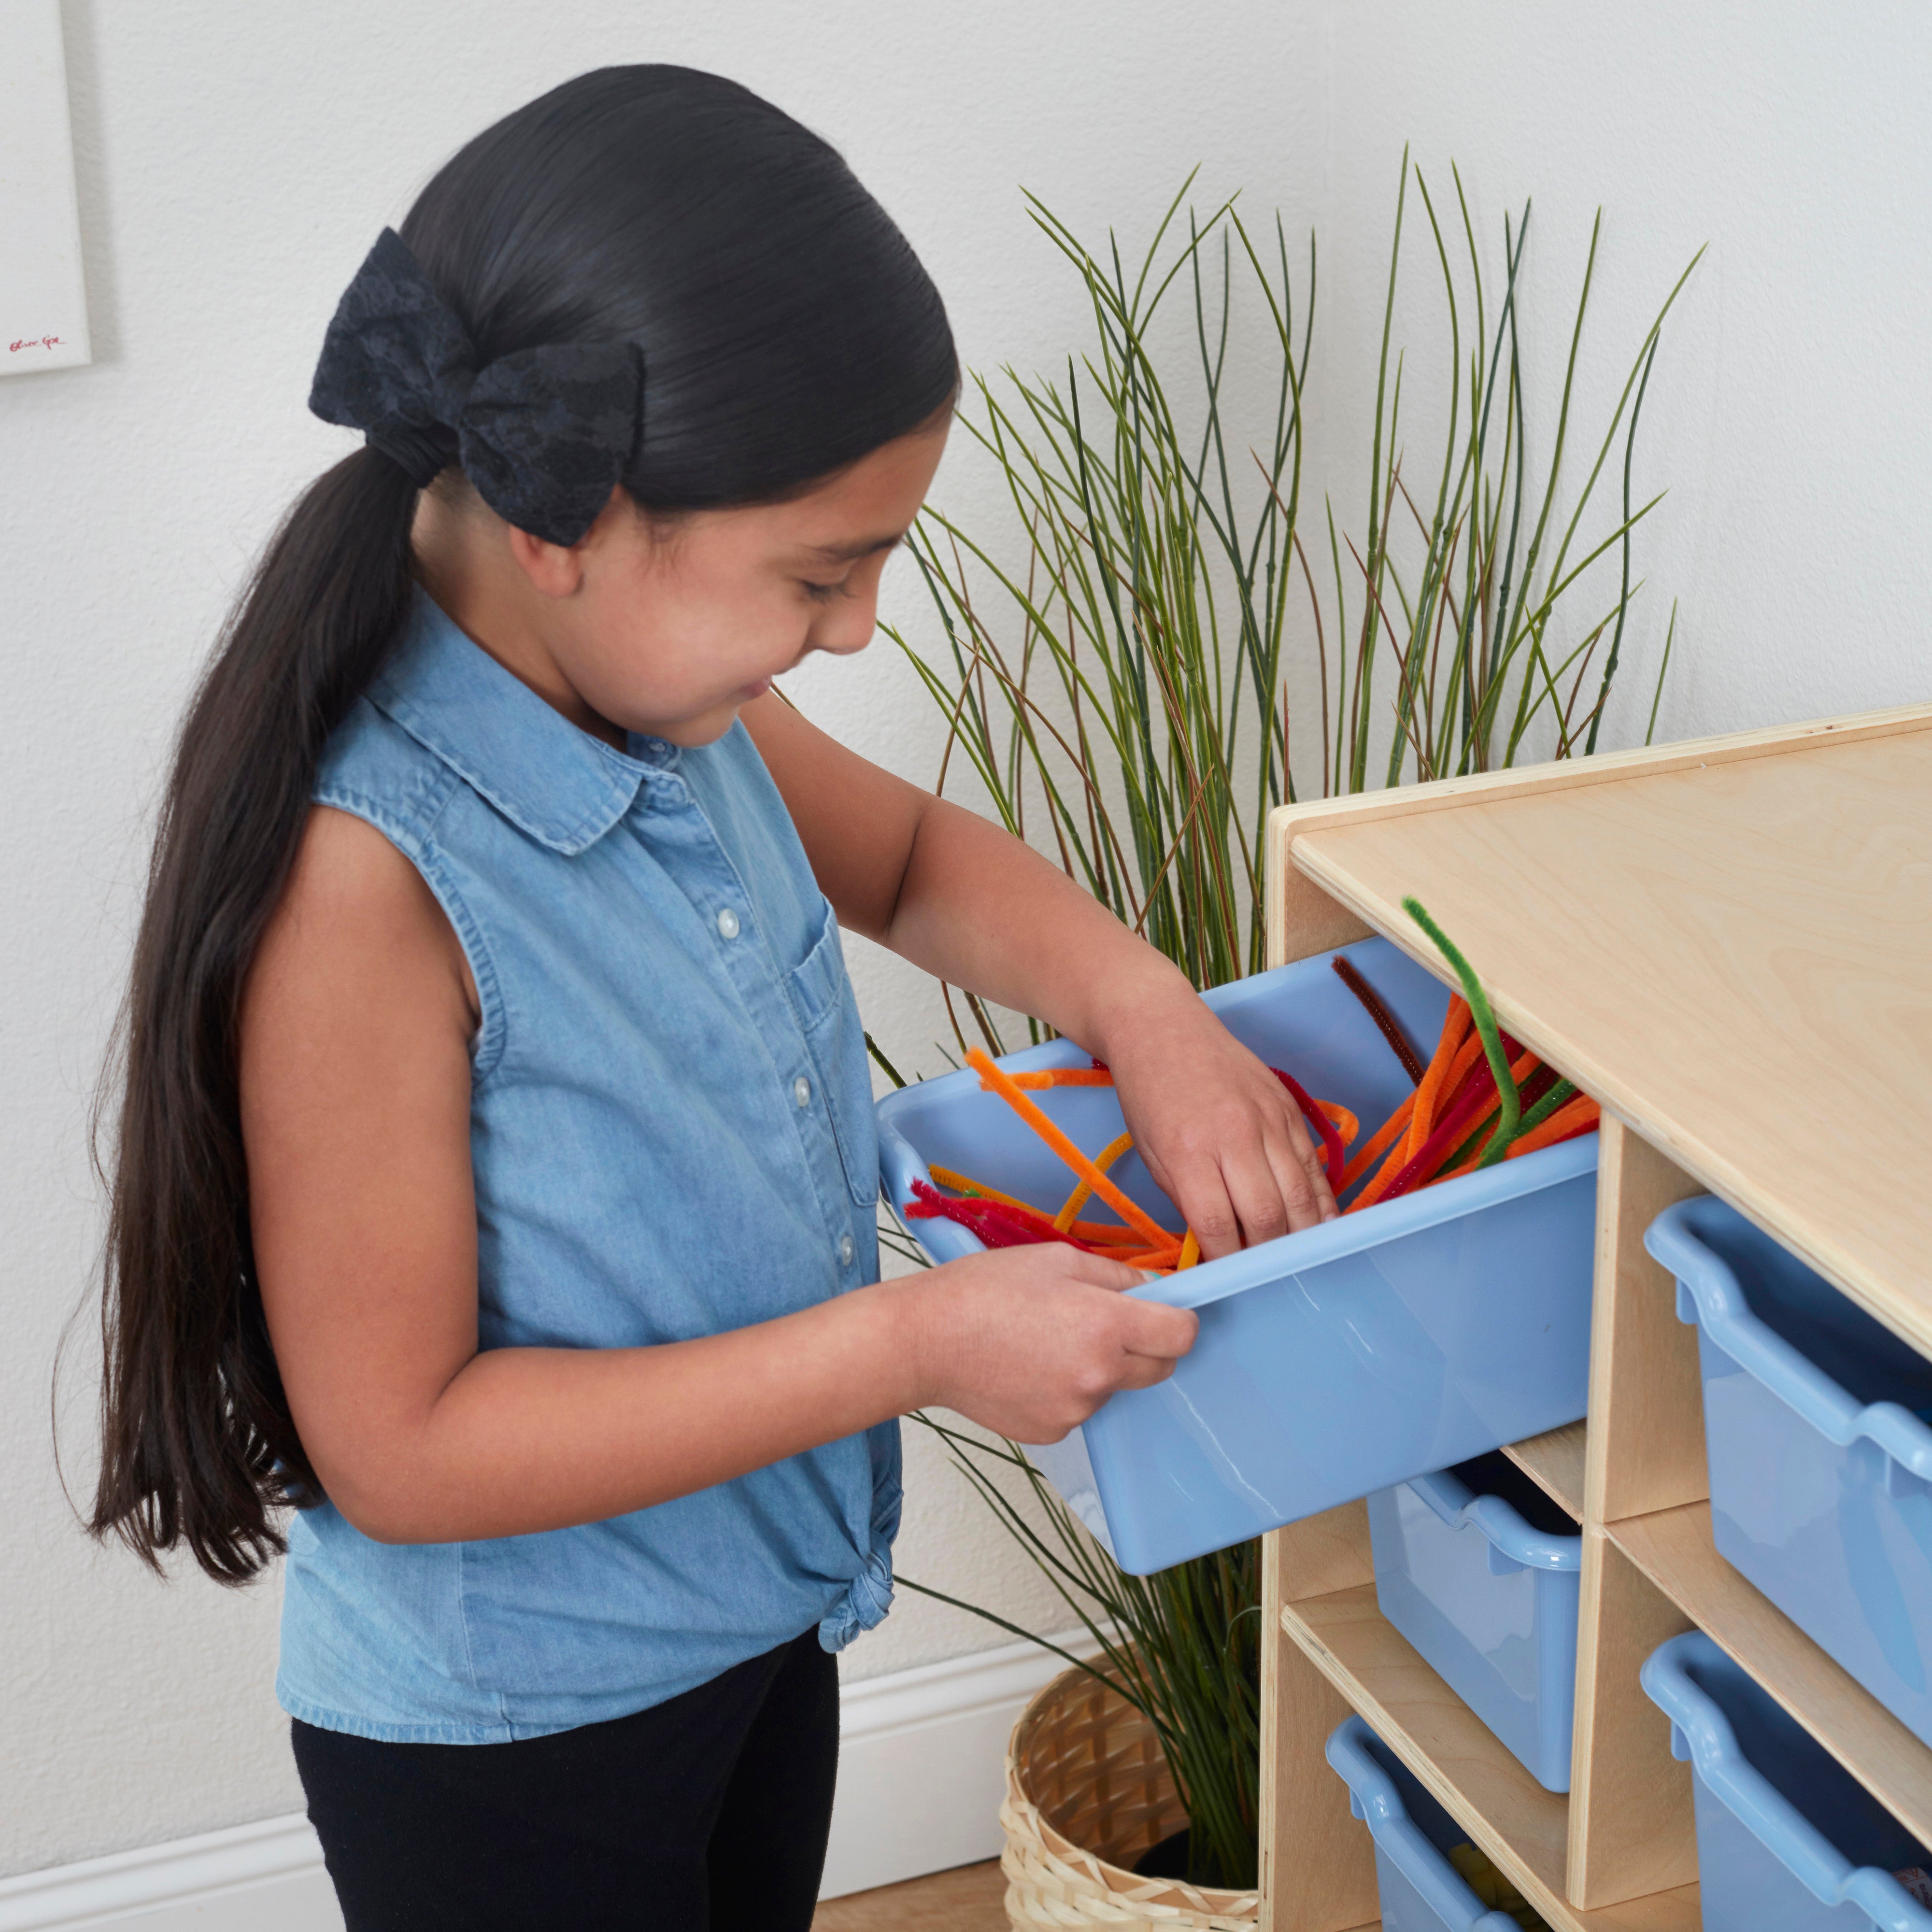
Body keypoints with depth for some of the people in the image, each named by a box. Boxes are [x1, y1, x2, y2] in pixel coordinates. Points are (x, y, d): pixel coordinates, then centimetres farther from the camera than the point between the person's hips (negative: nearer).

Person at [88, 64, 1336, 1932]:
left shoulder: (671, 692, -8)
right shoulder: (365, 870, -32)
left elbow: (907, 856, 13)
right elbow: (399, 1446, -28)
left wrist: (1143, 1010, -7)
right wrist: (914, 1342, -28)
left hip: (760, 1628, 8)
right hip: (499, 1754, -7)